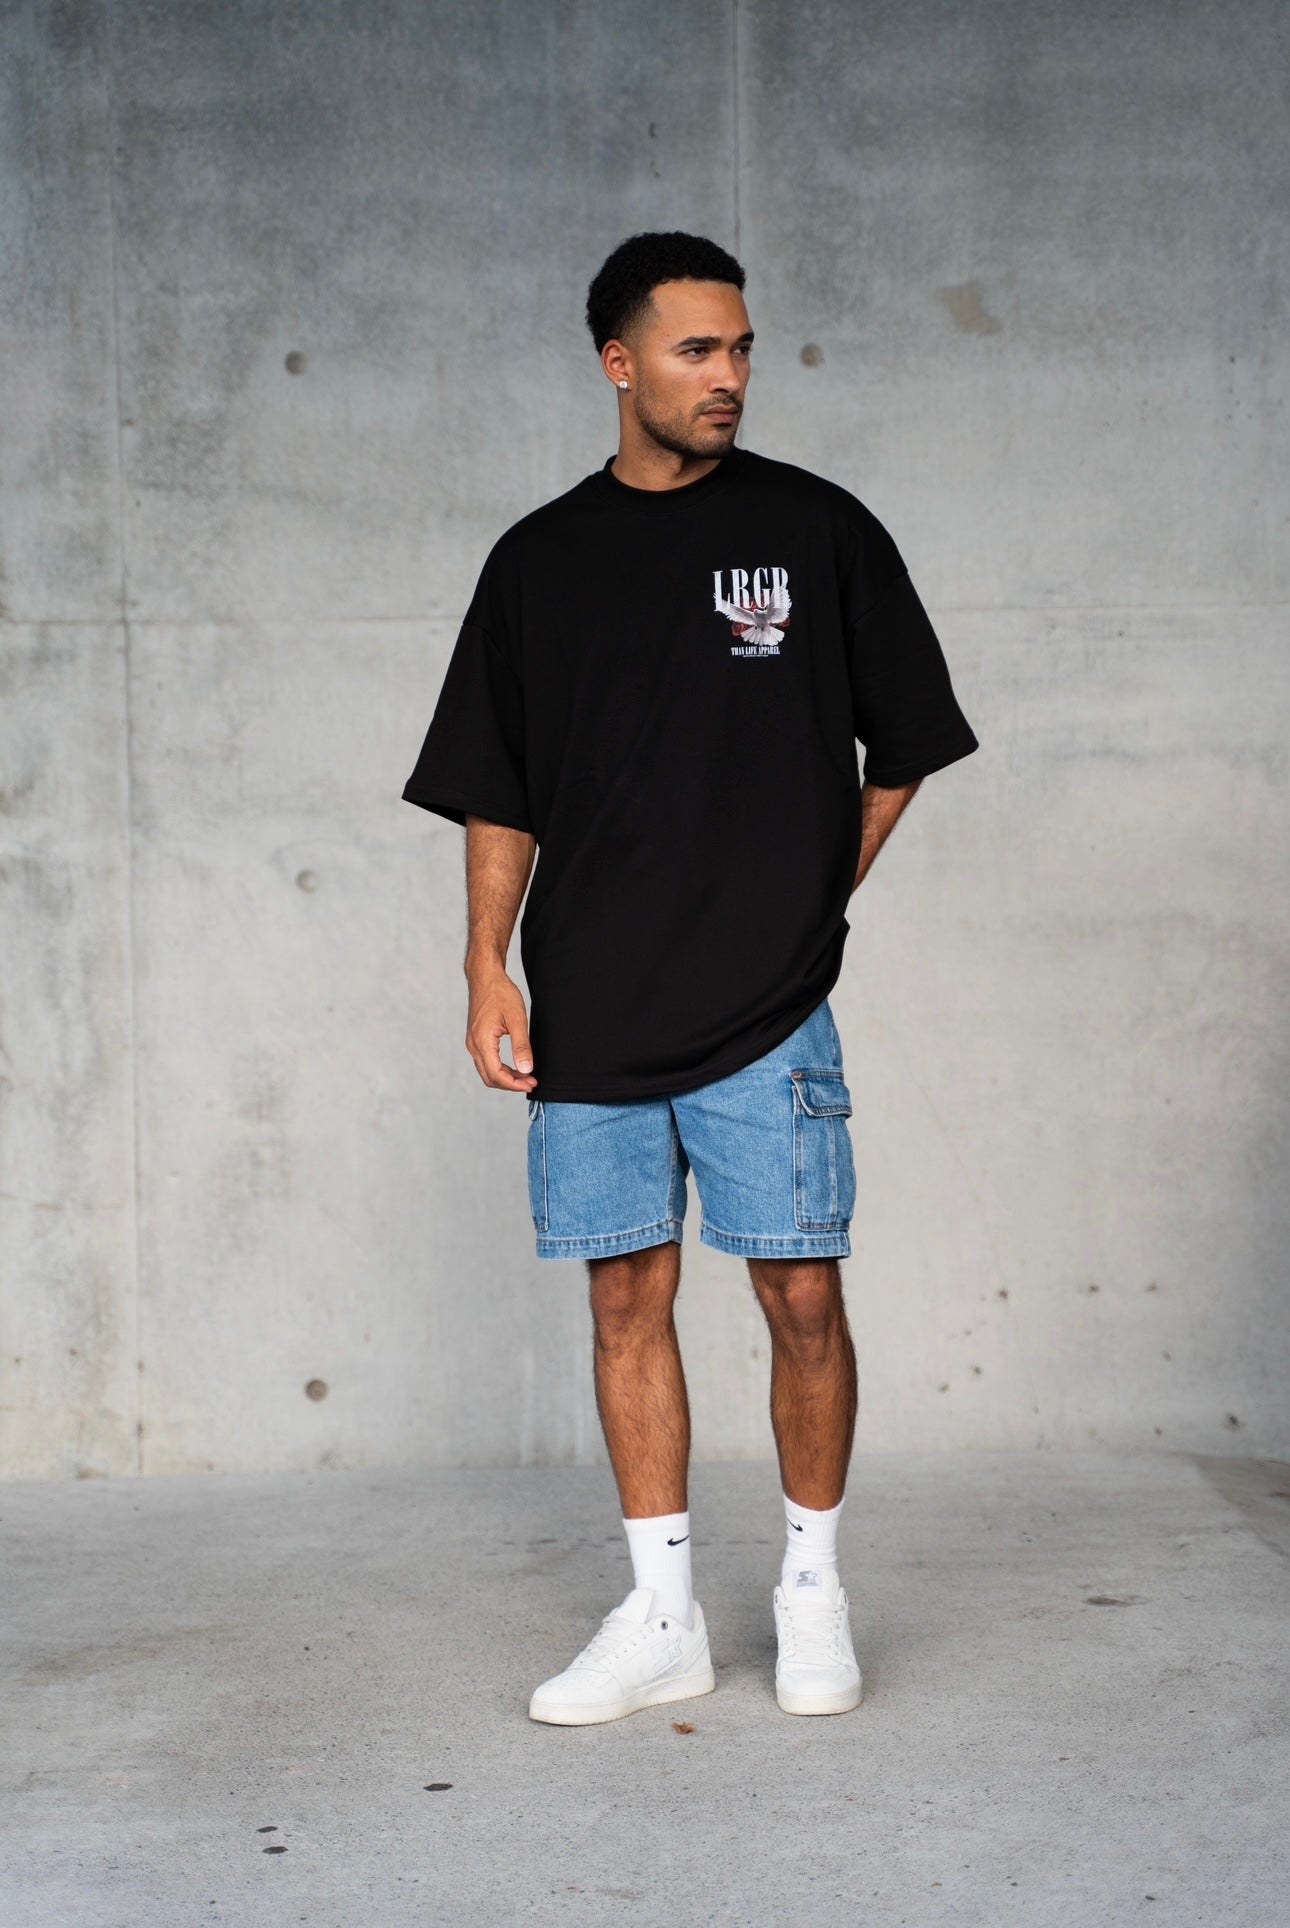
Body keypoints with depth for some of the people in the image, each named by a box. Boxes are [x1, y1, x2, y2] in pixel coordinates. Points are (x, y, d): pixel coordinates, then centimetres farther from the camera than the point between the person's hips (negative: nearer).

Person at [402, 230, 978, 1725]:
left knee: (802, 1297, -1)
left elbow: (901, 747, 10)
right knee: (627, 1297, 6)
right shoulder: (539, 560, 8)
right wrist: (488, 967, 2)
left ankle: (811, 1588, 20)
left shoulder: (816, 530, 2)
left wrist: (817, 901, 5)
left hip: (766, 1003, -2)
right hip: (590, 1011, 2)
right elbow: (498, 797, 10)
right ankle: (662, 1617, 17)